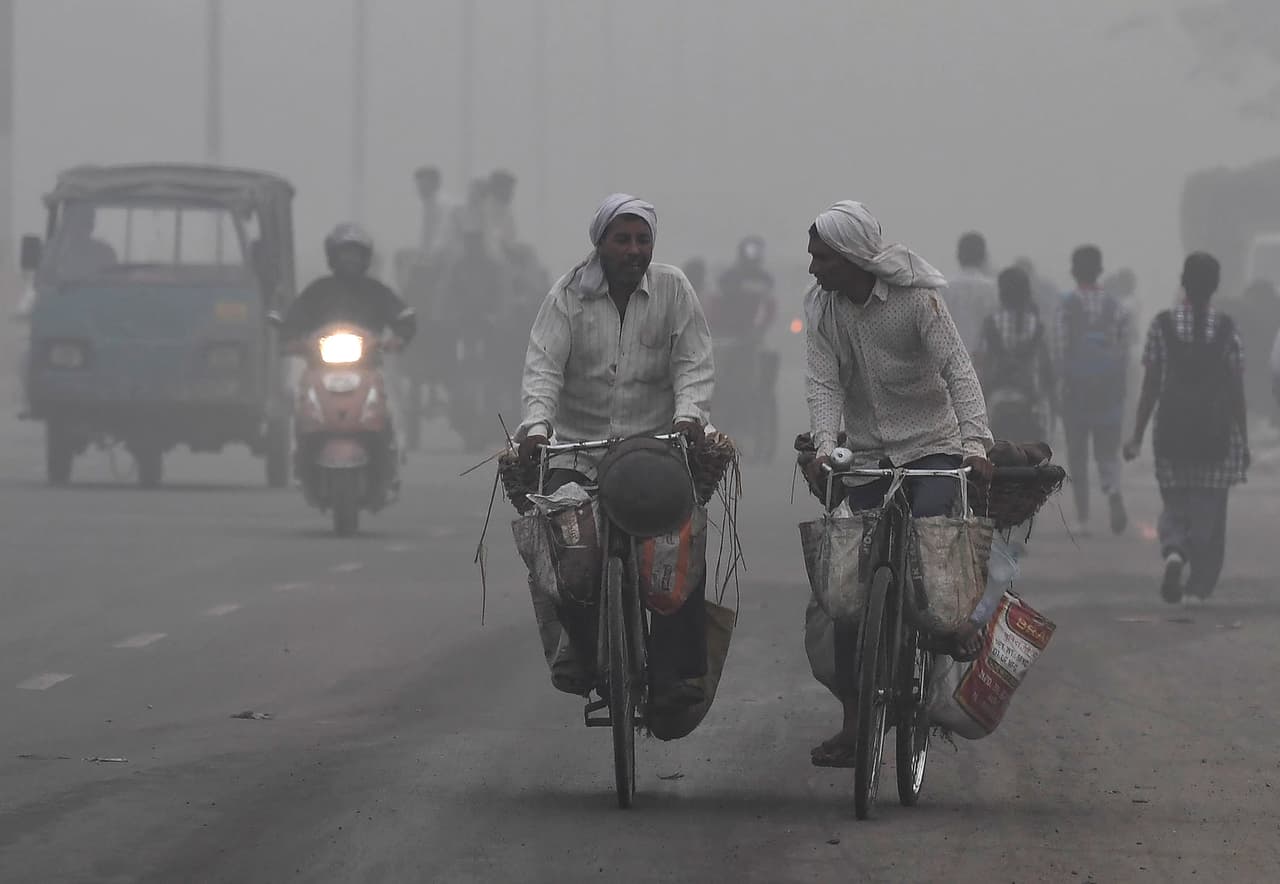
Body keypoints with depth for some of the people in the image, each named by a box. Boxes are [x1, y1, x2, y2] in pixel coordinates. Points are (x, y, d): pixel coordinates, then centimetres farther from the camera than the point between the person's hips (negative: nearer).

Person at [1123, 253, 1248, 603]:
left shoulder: (1162, 325, -3)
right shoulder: (1226, 329, -5)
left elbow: (1151, 386, -2)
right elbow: (1236, 391, -2)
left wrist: (1137, 436, 5)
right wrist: (1244, 441, 5)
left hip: (1172, 429, 1)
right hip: (1216, 430, -1)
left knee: (1175, 505, 11)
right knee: (1209, 509, 8)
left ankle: (1174, 551, -17)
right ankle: (1201, 583, 8)